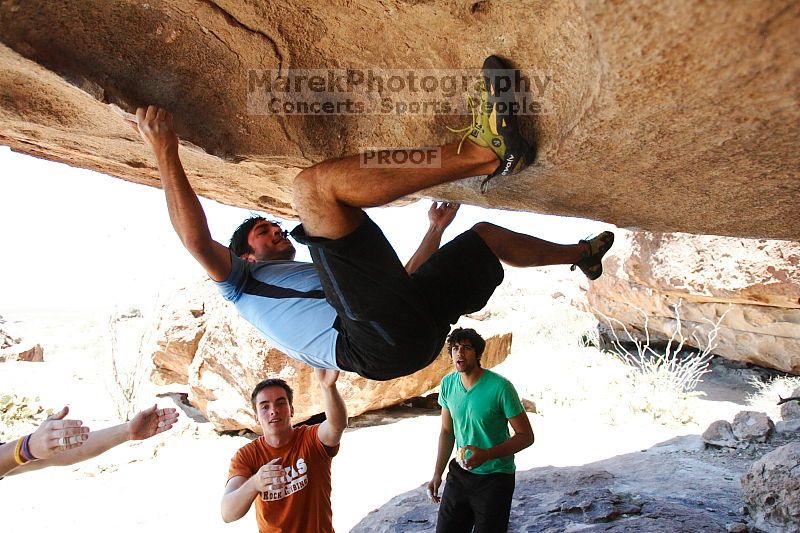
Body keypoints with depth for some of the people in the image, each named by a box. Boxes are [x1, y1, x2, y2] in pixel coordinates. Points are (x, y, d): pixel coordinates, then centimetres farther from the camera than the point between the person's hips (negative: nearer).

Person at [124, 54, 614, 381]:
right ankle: (483, 152, -24)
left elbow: (404, 278, 44)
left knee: (486, 234, 30)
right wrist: (165, 152, 3)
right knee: (313, 183, -20)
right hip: (371, 338, -8)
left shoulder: (316, 276, 41)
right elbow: (196, 240, 3)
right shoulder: (243, 284, 24)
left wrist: (437, 226, 46)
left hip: (417, 326, 8)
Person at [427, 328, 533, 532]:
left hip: (495, 479, -5)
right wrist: (437, 474, 4)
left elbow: (526, 436, -14)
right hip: (460, 473, 5)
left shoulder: (500, 387, -20)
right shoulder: (448, 383, -4)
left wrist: (487, 455, -26)